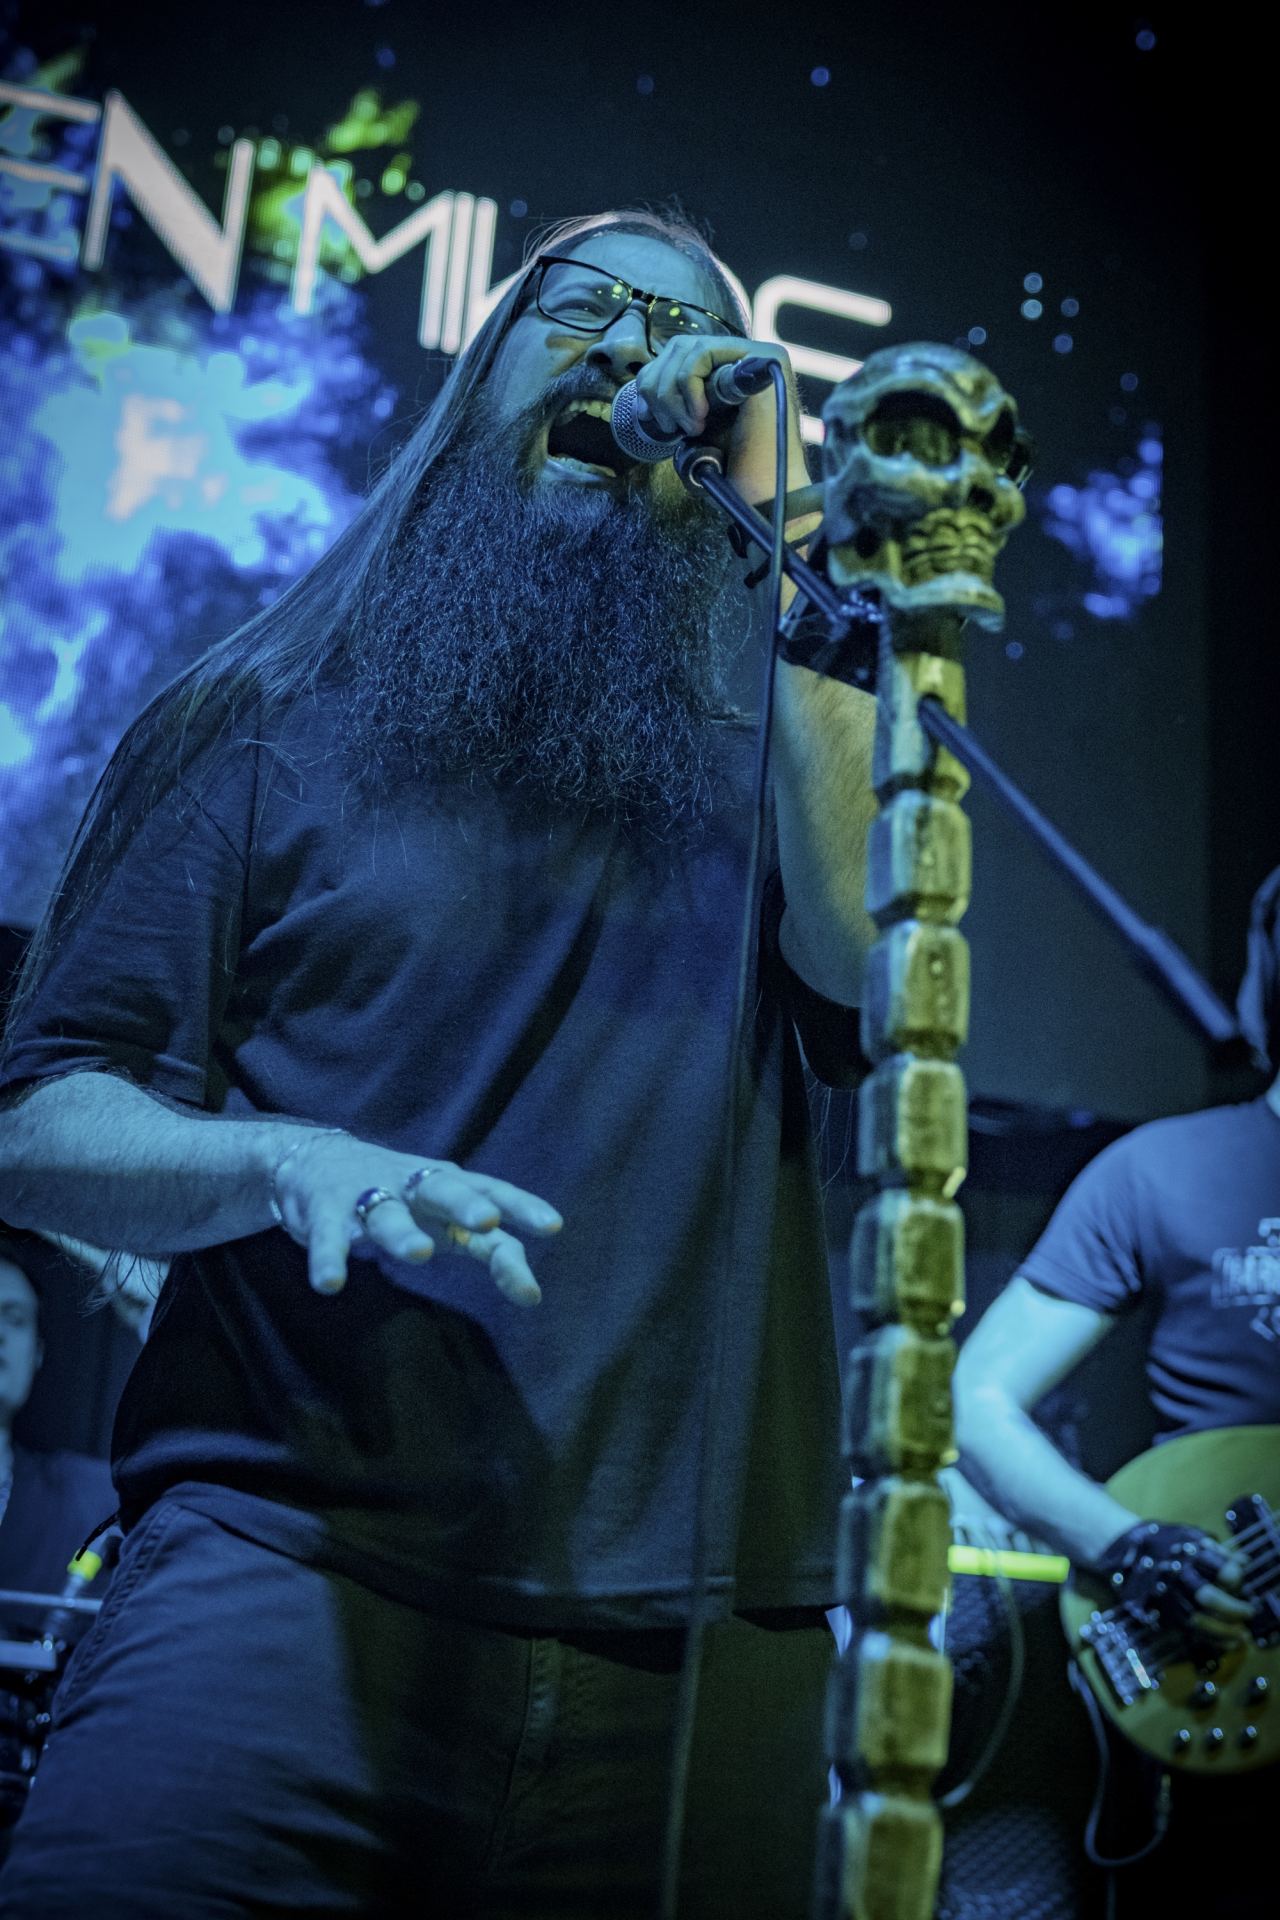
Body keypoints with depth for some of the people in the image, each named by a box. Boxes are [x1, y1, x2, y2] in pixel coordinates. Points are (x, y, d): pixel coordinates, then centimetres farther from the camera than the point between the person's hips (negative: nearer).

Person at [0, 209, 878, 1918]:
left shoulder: (753, 776, 13)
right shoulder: (270, 720, 9)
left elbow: (881, 977, -9)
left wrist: (783, 544, -5)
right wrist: (289, 1162, -17)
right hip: (291, 1574, -2)